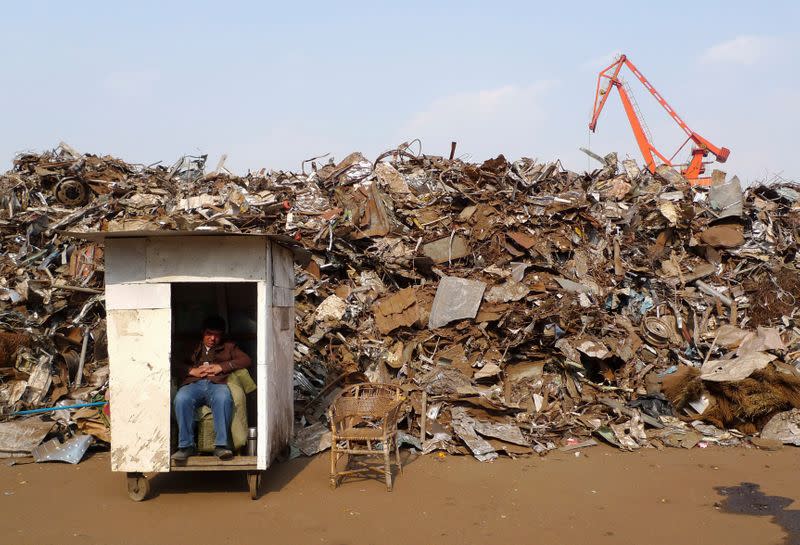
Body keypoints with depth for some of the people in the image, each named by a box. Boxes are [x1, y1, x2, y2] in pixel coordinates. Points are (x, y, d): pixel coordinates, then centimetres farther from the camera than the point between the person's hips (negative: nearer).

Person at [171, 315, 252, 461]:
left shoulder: (229, 347, 32)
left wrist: (221, 367, 1)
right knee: (181, 399, -36)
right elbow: (175, 365, 18)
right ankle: (186, 445, -29)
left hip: (217, 384, -1)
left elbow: (246, 360, 13)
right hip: (193, 384, 1)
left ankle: (221, 445, -37)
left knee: (223, 398, -39)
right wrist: (192, 370, -1)